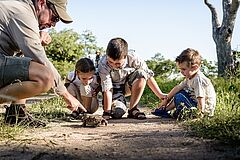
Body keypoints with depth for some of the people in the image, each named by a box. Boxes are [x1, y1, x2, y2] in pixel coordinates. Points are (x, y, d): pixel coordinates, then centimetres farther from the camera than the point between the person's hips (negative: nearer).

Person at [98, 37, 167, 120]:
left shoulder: (132, 58, -26)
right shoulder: (103, 65, -30)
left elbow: (148, 75, -15)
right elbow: (107, 90, -30)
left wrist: (160, 94, -12)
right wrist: (107, 112, -33)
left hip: (128, 84, 2)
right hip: (114, 87, -2)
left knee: (141, 74, -31)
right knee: (117, 113, -28)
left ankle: (132, 109, -18)